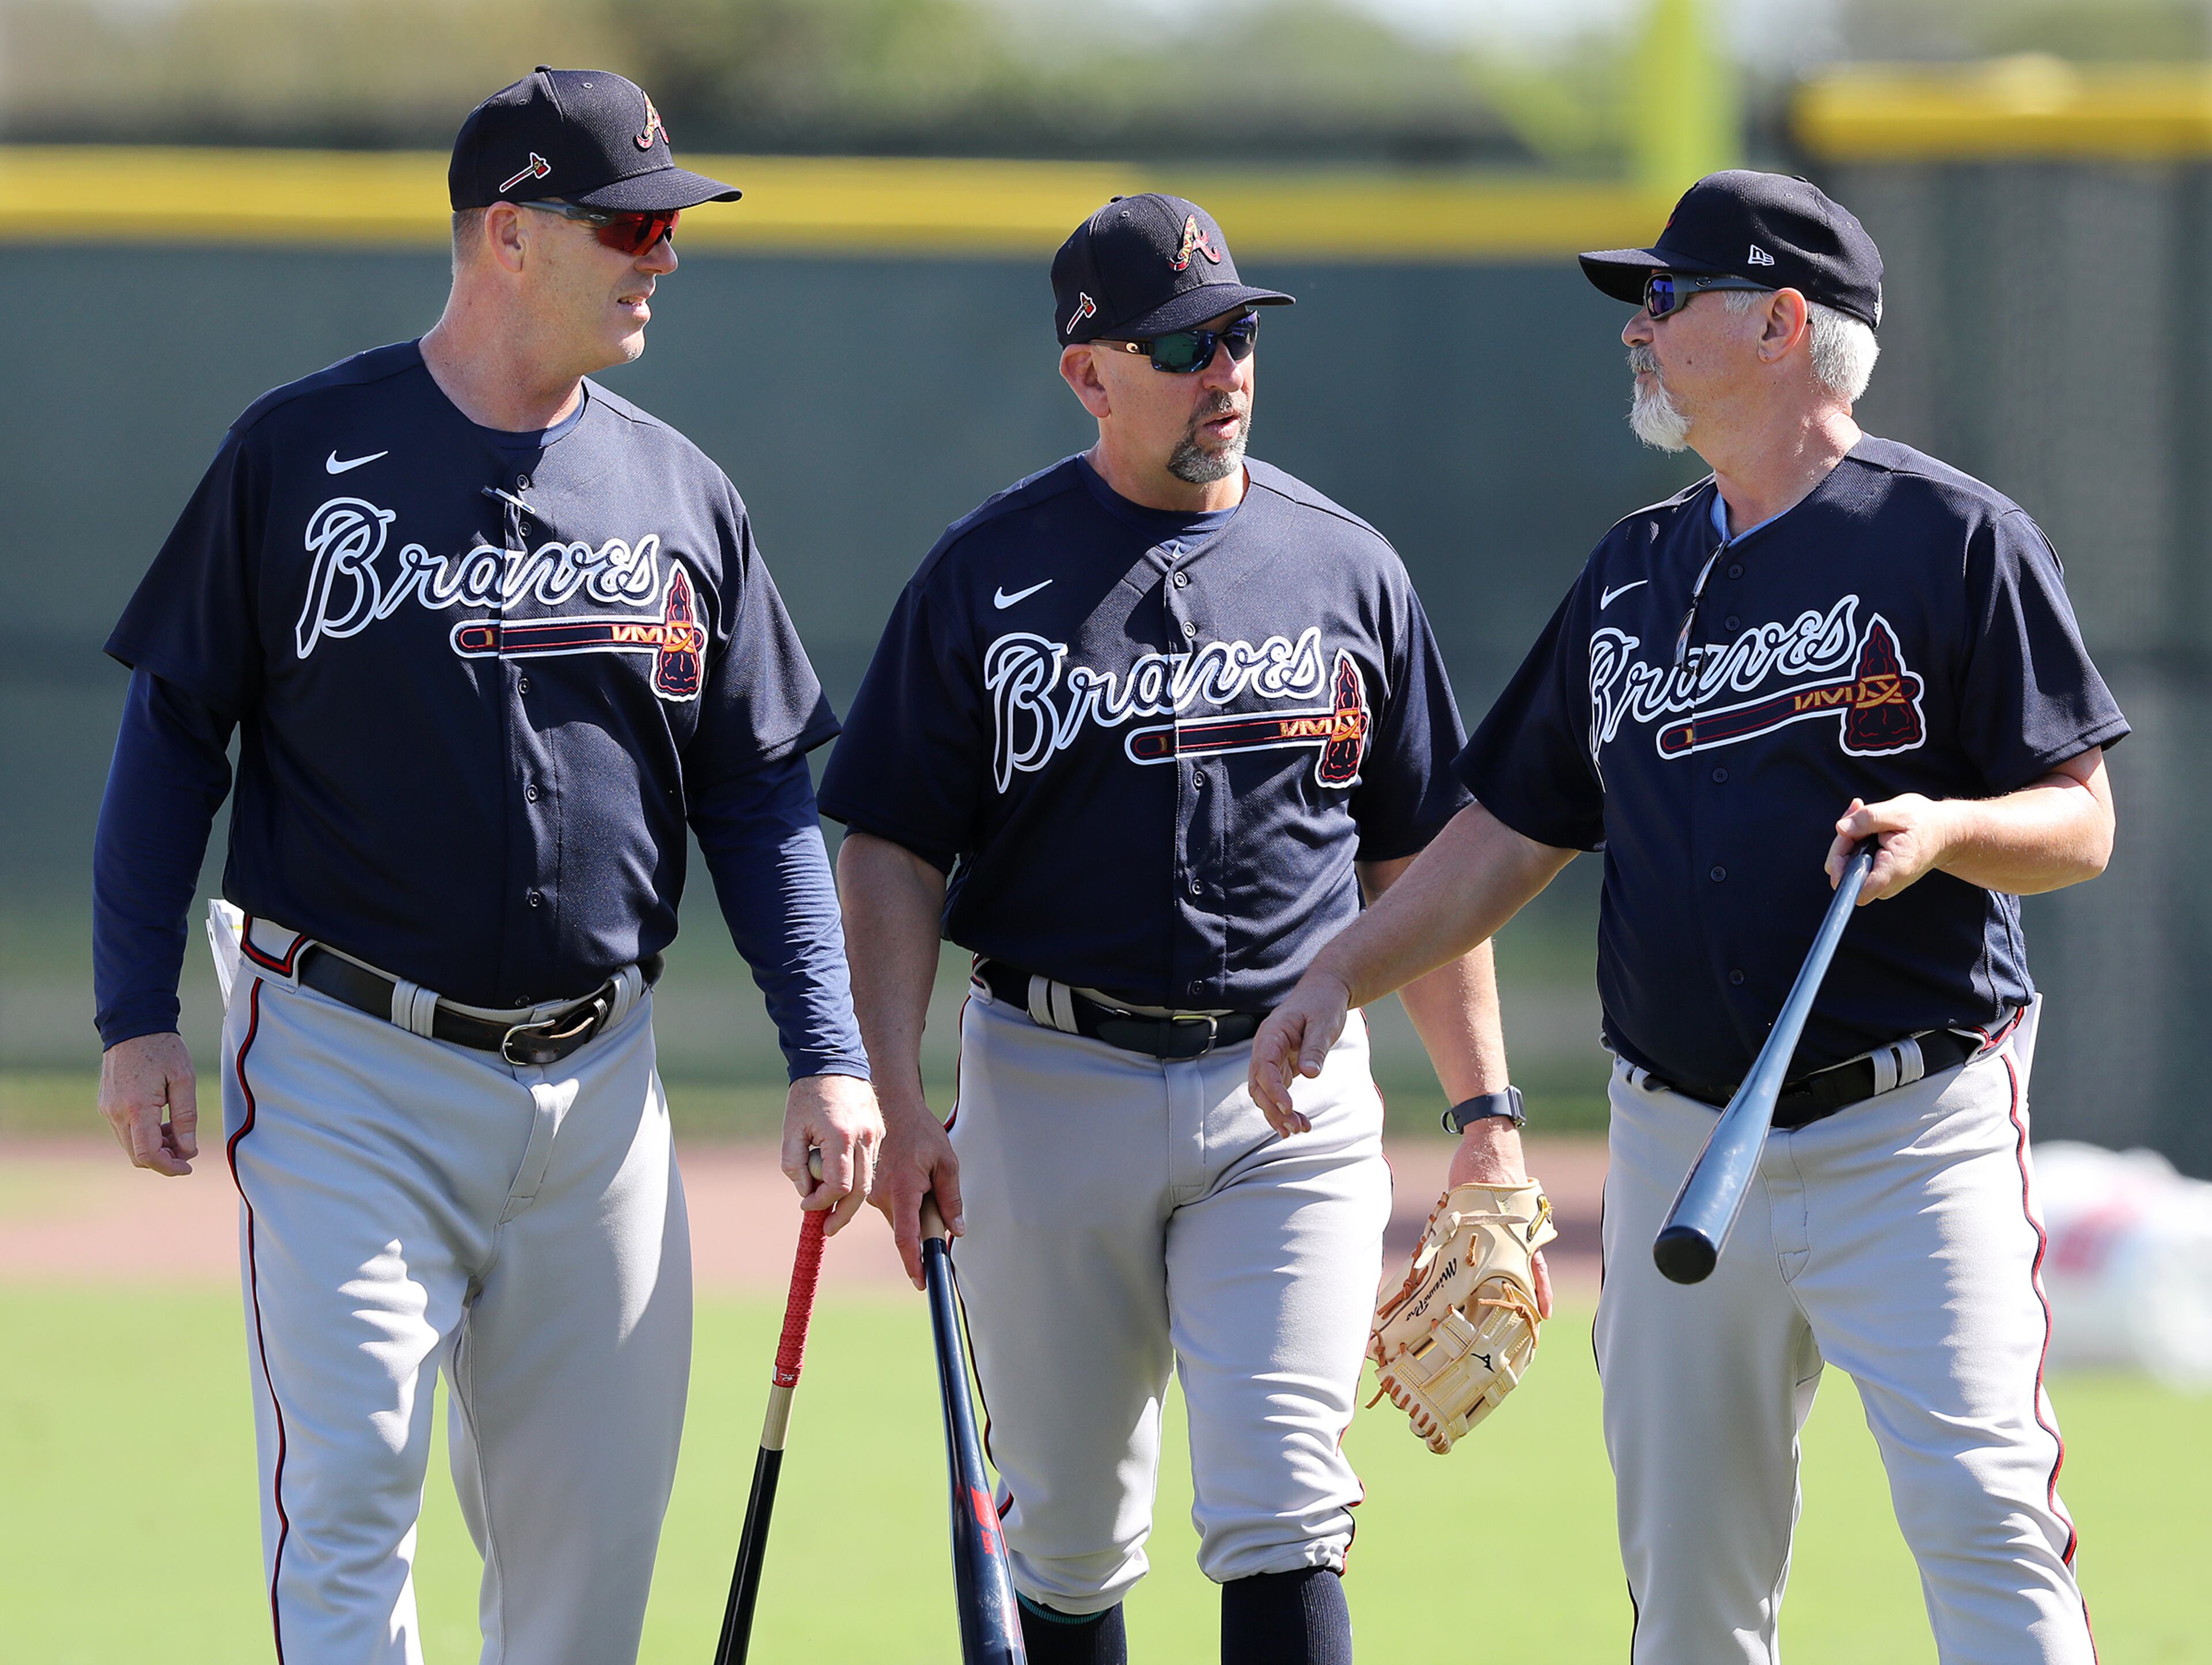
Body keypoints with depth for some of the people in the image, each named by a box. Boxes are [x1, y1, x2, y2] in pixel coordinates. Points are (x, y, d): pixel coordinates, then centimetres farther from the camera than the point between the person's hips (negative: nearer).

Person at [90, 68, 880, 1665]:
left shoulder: (682, 496, 8)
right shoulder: (301, 452, -2)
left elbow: (764, 800, 11)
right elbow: (173, 734, 2)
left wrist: (830, 1060, 2)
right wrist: (138, 1019, -5)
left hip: (597, 1093, 4)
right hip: (348, 1070, -4)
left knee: (590, 1529, 4)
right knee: (349, 1491, -12)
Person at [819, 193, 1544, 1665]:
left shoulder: (1348, 572, 8)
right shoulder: (987, 577, 2)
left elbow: (1419, 867, 12)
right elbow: (892, 856, 1)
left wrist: (1487, 1112, 6)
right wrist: (901, 1108, -10)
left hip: (1289, 1101, 0)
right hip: (1051, 1087, 0)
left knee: (1282, 1518, -11)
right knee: (1067, 1533, 7)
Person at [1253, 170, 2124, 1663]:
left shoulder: (1953, 536, -3)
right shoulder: (1636, 572, 16)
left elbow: (2081, 826, -4)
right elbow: (1514, 834, 21)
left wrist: (1944, 830, -24)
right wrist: (1339, 976, 9)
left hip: (1911, 1137, -6)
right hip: (1683, 1142, 6)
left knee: (1984, 1529, -16)